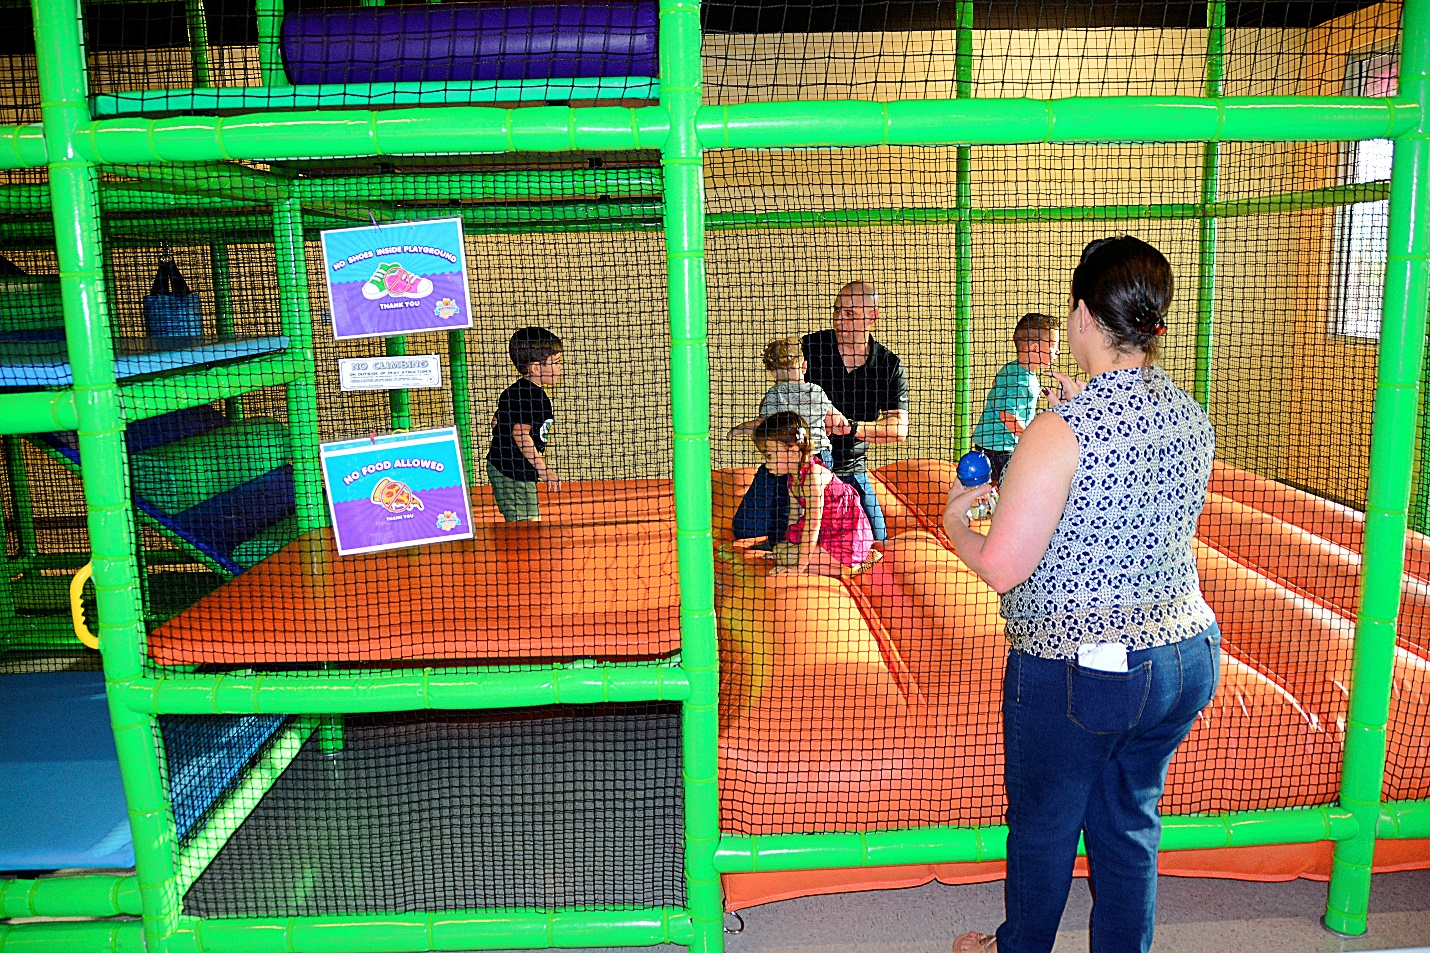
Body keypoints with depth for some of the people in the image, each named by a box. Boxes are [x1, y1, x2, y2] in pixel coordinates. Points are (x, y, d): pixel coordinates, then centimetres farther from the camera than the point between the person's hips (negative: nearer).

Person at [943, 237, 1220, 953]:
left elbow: (1000, 567, -22)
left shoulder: (1061, 431, -22)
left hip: (1075, 672, -6)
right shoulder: (1192, 418, 0)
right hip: (1188, 658, 6)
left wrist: (954, 522, -1)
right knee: (1128, 825, 22)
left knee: (1043, 827, 17)